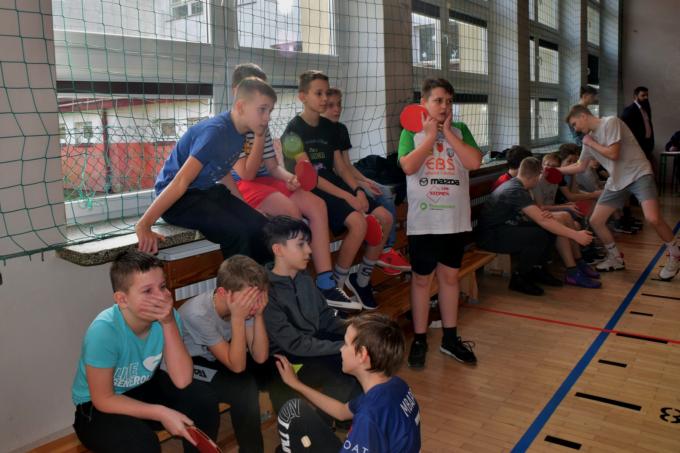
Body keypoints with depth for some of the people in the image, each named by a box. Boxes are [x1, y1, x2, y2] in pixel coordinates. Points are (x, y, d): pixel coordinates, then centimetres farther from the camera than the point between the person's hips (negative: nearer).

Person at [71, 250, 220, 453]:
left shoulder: (166, 315, -18)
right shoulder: (104, 331, -31)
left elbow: (182, 381, -25)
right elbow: (103, 399, -21)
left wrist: (169, 322, -34)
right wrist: (161, 413, -27)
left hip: (144, 389, 5)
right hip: (97, 407, -4)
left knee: (203, 400, -18)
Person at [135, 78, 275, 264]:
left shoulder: (238, 132, 1)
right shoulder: (215, 131, -24)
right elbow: (181, 182, -28)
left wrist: (242, 206, 11)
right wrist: (144, 225, -28)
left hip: (208, 191, 8)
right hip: (178, 198, -8)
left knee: (259, 225, -8)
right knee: (236, 232, -26)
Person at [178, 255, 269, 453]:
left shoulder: (244, 305, -16)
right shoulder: (198, 313, -33)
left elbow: (260, 357, -17)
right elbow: (236, 365, -29)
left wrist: (258, 314, -28)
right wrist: (238, 318, -38)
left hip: (215, 361, 6)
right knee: (245, 390, -26)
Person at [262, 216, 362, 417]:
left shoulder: (304, 280, 3)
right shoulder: (267, 292, -22)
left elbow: (327, 318, 8)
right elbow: (294, 344, -25)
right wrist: (344, 347, -26)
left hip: (313, 346, 8)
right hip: (287, 360, -7)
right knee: (344, 363, -26)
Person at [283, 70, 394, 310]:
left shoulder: (330, 127, 14)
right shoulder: (294, 129, -7)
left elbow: (340, 167, 14)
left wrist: (358, 190, -6)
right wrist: (347, 197, -21)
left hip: (334, 186, 7)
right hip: (309, 192, -7)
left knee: (385, 218, -7)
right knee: (358, 222, -30)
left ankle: (361, 279, 8)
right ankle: (335, 285, -11)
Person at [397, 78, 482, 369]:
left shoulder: (460, 130, 7)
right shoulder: (411, 132, 0)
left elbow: (474, 162, -8)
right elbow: (408, 166, -16)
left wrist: (447, 132, -8)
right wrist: (431, 135, -10)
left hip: (455, 219, 3)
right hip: (423, 221, -3)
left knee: (450, 276, 12)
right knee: (422, 278, 5)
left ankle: (450, 338, 25)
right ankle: (419, 340, 17)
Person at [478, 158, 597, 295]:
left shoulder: (515, 185, 9)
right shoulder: (516, 190, -22)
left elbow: (537, 216, 10)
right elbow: (541, 221, -27)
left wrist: (547, 215, -14)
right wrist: (575, 235, -25)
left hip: (503, 228, 10)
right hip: (491, 236, -10)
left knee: (551, 228, 1)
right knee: (540, 235, -27)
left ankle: (537, 269, 11)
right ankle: (518, 278, -10)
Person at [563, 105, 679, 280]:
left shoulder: (610, 122, -12)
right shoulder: (589, 138, 11)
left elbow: (613, 154, -20)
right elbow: (580, 166, 20)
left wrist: (591, 144, -6)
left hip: (639, 174, -8)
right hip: (617, 181, 8)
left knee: (653, 218, -25)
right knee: (595, 221, 1)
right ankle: (616, 259, 18)